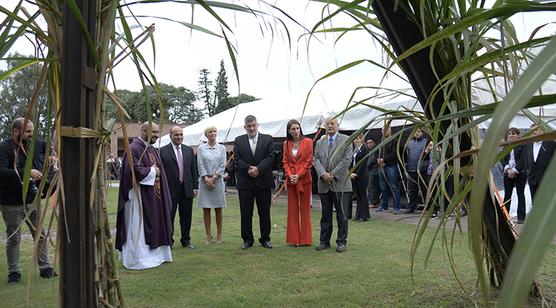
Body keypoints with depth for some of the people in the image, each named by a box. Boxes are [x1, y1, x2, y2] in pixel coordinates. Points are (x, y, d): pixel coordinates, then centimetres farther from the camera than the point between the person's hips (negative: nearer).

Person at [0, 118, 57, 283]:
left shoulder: (34, 144, 3)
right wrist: (26, 172, -34)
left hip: (32, 200, 5)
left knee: (40, 235, 8)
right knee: (13, 238, 8)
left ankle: (45, 268, 19)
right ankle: (14, 272, 22)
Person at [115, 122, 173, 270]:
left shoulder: (152, 149, 14)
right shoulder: (134, 149, -16)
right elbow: (136, 171, -24)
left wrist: (156, 172, 1)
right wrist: (152, 171, -12)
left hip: (153, 196, 10)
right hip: (139, 195, -9)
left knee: (153, 226, 14)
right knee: (138, 227, -1)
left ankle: (153, 254, 25)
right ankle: (138, 259, 8)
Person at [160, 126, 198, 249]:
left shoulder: (189, 150, 10)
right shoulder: (163, 151, -3)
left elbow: (194, 170, 11)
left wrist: (195, 187, 5)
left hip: (187, 189, 4)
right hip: (170, 189, -4)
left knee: (186, 217, 11)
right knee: (169, 217, 5)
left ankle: (186, 240, 24)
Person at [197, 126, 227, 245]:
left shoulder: (221, 148, 6)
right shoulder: (201, 148, 5)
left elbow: (222, 165, 0)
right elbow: (200, 165, -1)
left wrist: (213, 178, -9)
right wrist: (206, 179, -10)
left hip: (218, 180, 0)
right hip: (204, 181, 0)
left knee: (218, 209, 3)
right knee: (206, 209, 2)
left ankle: (219, 235, 11)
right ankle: (208, 235, 9)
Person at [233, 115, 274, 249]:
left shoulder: (267, 139, 6)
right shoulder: (239, 140, 9)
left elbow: (270, 157, -3)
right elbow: (237, 159, 0)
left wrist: (258, 169, -16)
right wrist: (248, 169, -15)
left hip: (263, 181, 0)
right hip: (244, 182, 1)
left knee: (264, 212, 6)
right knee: (246, 213, 5)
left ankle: (265, 239, 17)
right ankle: (247, 239, 16)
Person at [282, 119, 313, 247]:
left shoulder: (308, 142, -2)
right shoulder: (286, 143, 8)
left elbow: (309, 161, -5)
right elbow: (285, 161, 8)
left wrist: (298, 175, -13)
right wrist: (290, 175, -8)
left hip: (304, 179, -3)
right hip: (291, 179, 3)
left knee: (305, 208, 3)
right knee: (292, 208, 6)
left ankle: (305, 238, 11)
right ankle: (294, 238, 13)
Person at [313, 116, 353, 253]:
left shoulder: (346, 140, 1)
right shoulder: (320, 142, 14)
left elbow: (347, 159, -8)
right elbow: (315, 159, 5)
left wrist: (333, 174, -13)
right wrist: (323, 173, -12)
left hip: (340, 183, -4)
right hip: (324, 184, 4)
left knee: (342, 215, 3)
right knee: (325, 215, 10)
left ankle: (341, 242, 12)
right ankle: (324, 241, 18)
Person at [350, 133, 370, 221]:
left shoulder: (365, 149, -6)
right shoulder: (354, 149, 13)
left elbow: (363, 163, -12)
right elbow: (351, 162, 11)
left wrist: (357, 174, -15)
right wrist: (351, 173, -2)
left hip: (362, 175, -6)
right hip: (354, 175, 6)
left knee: (362, 194, -1)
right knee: (357, 195, 9)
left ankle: (364, 215, 6)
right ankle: (358, 215, 15)